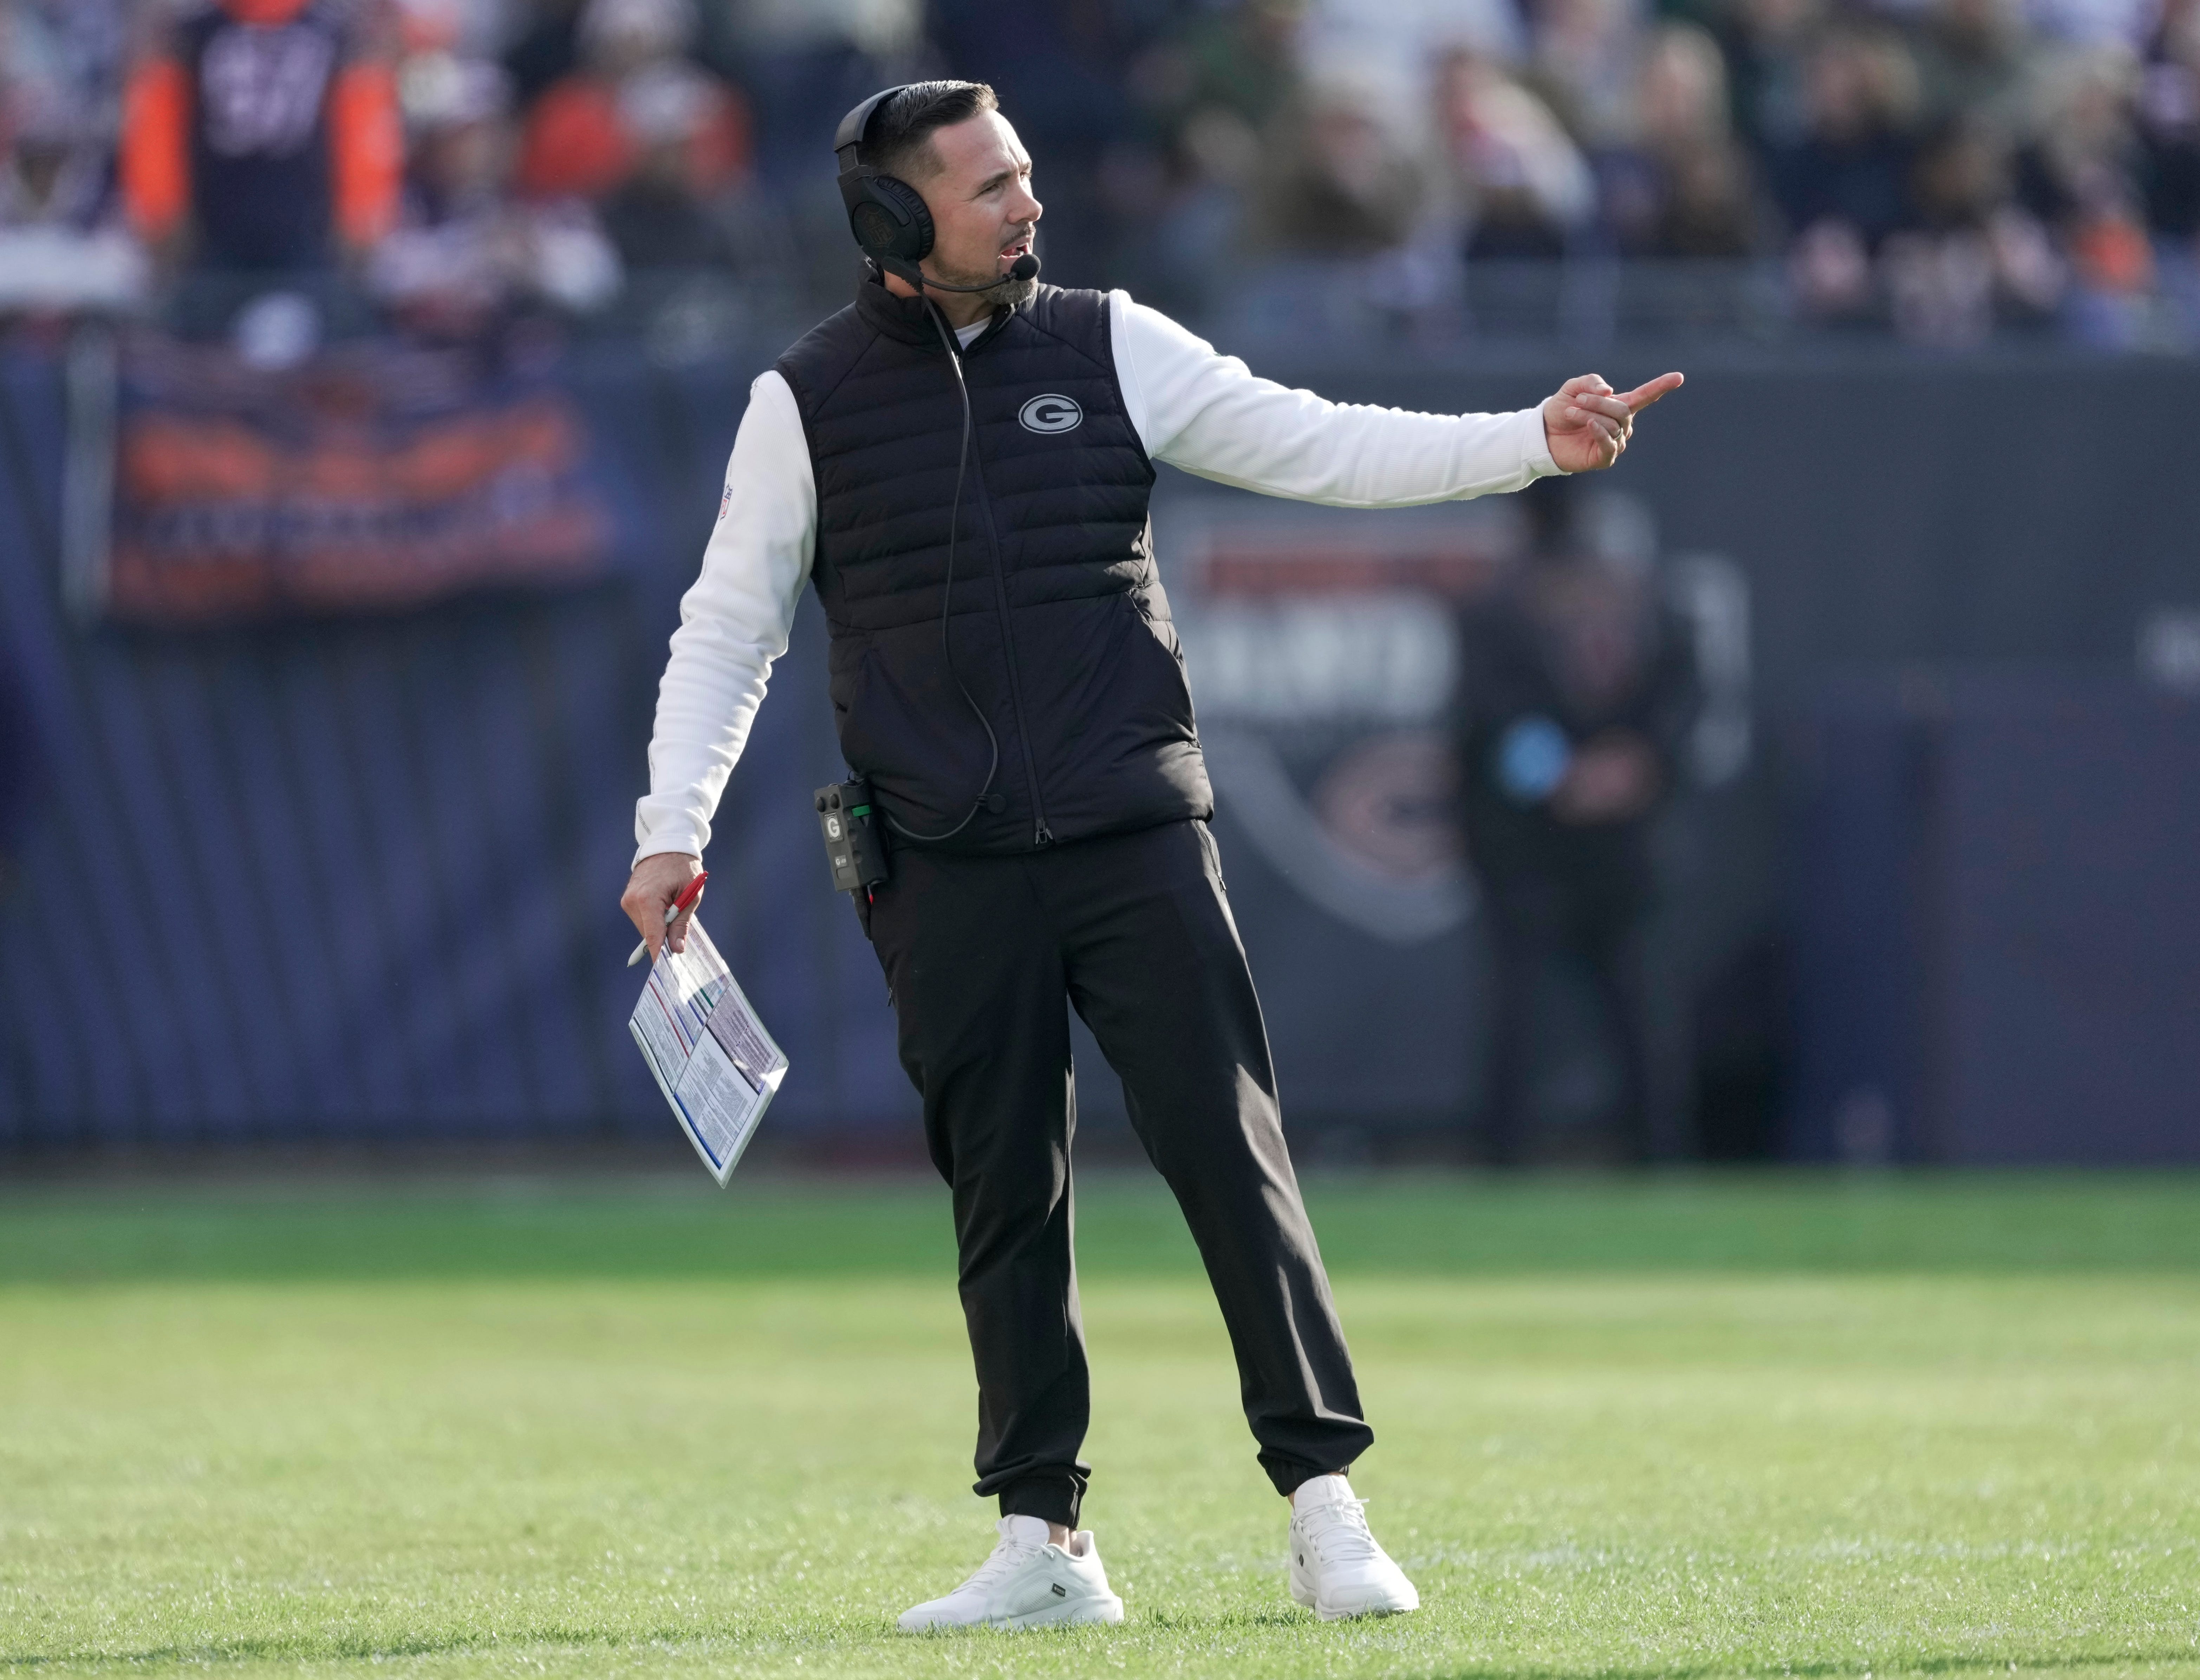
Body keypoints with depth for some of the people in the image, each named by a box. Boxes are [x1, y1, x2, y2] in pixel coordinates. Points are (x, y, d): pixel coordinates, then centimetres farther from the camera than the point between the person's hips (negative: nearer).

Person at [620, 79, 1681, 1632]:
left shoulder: (1107, 348, 6)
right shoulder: (808, 402, 3)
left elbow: (1316, 447, 4)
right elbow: (730, 627, 6)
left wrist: (1529, 445, -7)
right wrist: (675, 831, -4)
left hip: (1135, 834, 0)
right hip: (945, 867, 0)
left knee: (1231, 1155, -7)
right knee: (1005, 1200, 4)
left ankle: (1326, 1504, -6)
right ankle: (1044, 1543, 11)